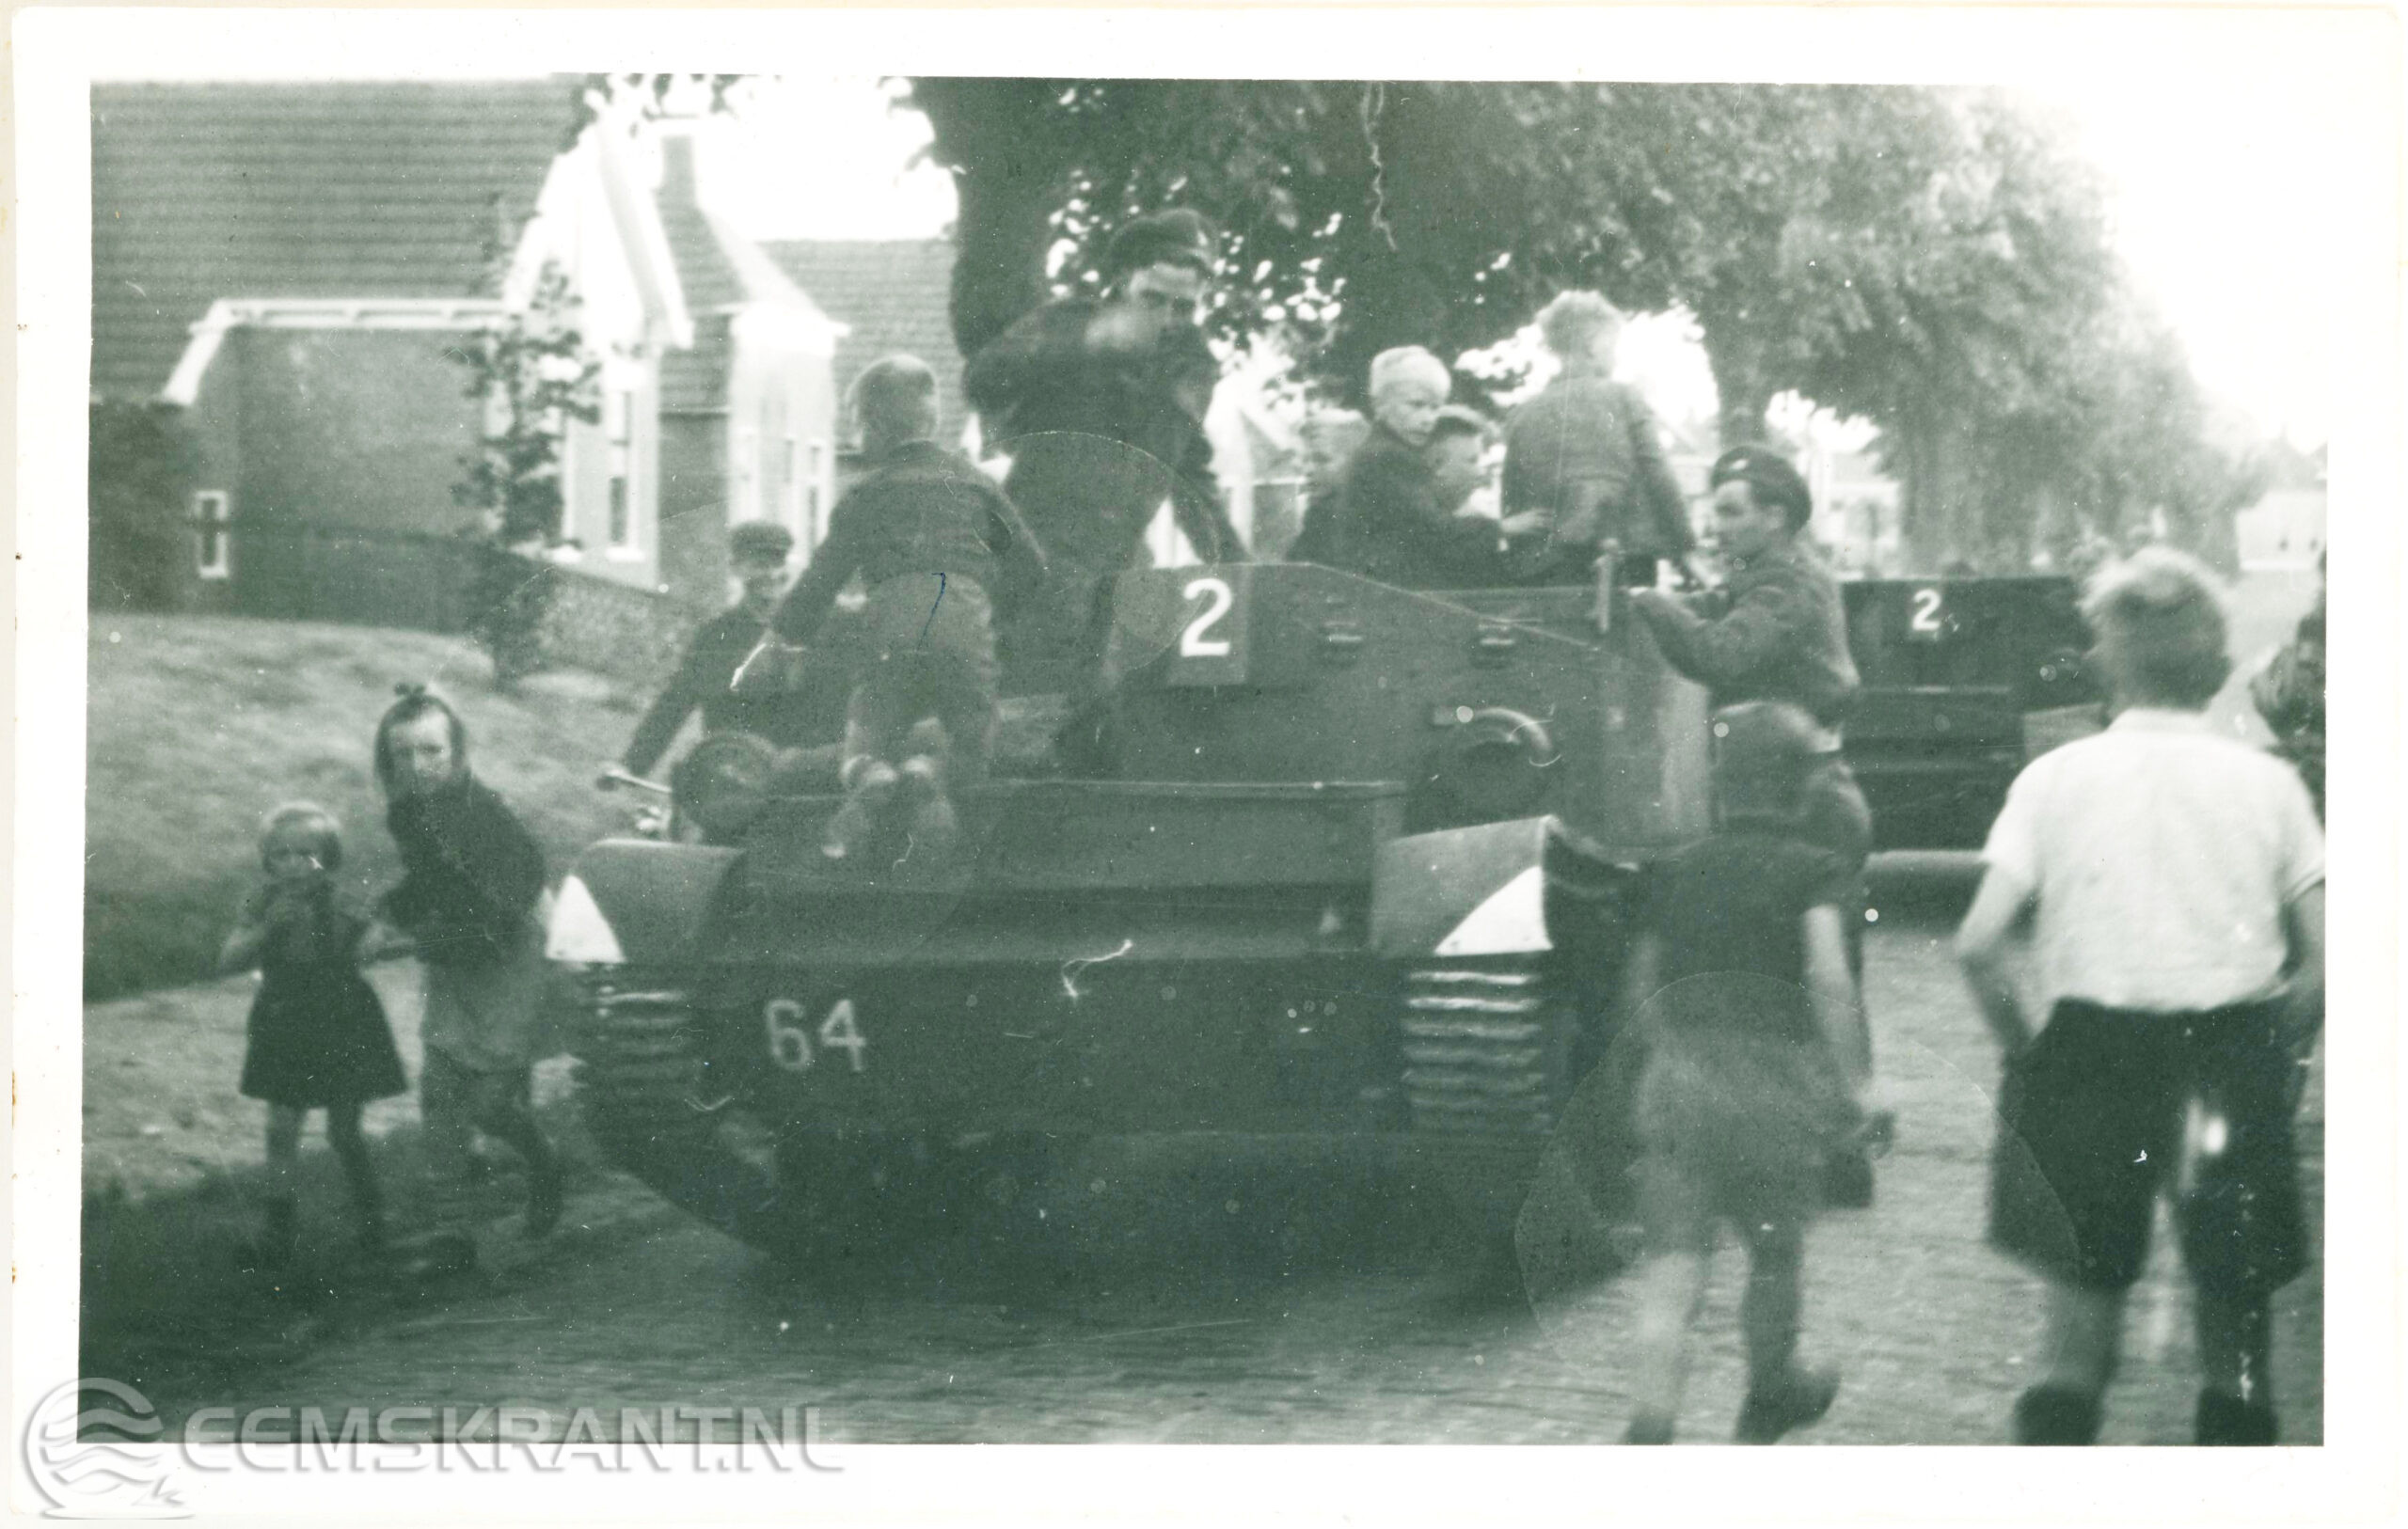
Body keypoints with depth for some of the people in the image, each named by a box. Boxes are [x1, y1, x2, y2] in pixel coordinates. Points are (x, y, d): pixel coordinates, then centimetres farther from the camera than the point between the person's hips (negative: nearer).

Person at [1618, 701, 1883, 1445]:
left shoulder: (1678, 870, 10)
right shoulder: (1813, 870, -3)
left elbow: (1642, 985, 16)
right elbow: (1828, 977, -18)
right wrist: (1855, 1084, -14)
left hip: (1678, 1081, 3)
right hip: (1776, 1089, -2)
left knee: (1673, 1261, -2)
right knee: (1774, 1252, 19)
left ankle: (1651, 1429, -18)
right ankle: (1770, 1394, 40)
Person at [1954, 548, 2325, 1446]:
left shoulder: (2057, 776, -1)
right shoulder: (2266, 782, 0)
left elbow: (1978, 944, -8)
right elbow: (2323, 959, -5)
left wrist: (2021, 1048, 6)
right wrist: (2270, 1052, 10)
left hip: (2093, 1062, 0)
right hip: (2233, 1062, 0)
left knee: (2082, 1316, 9)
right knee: (2236, 1327, 12)